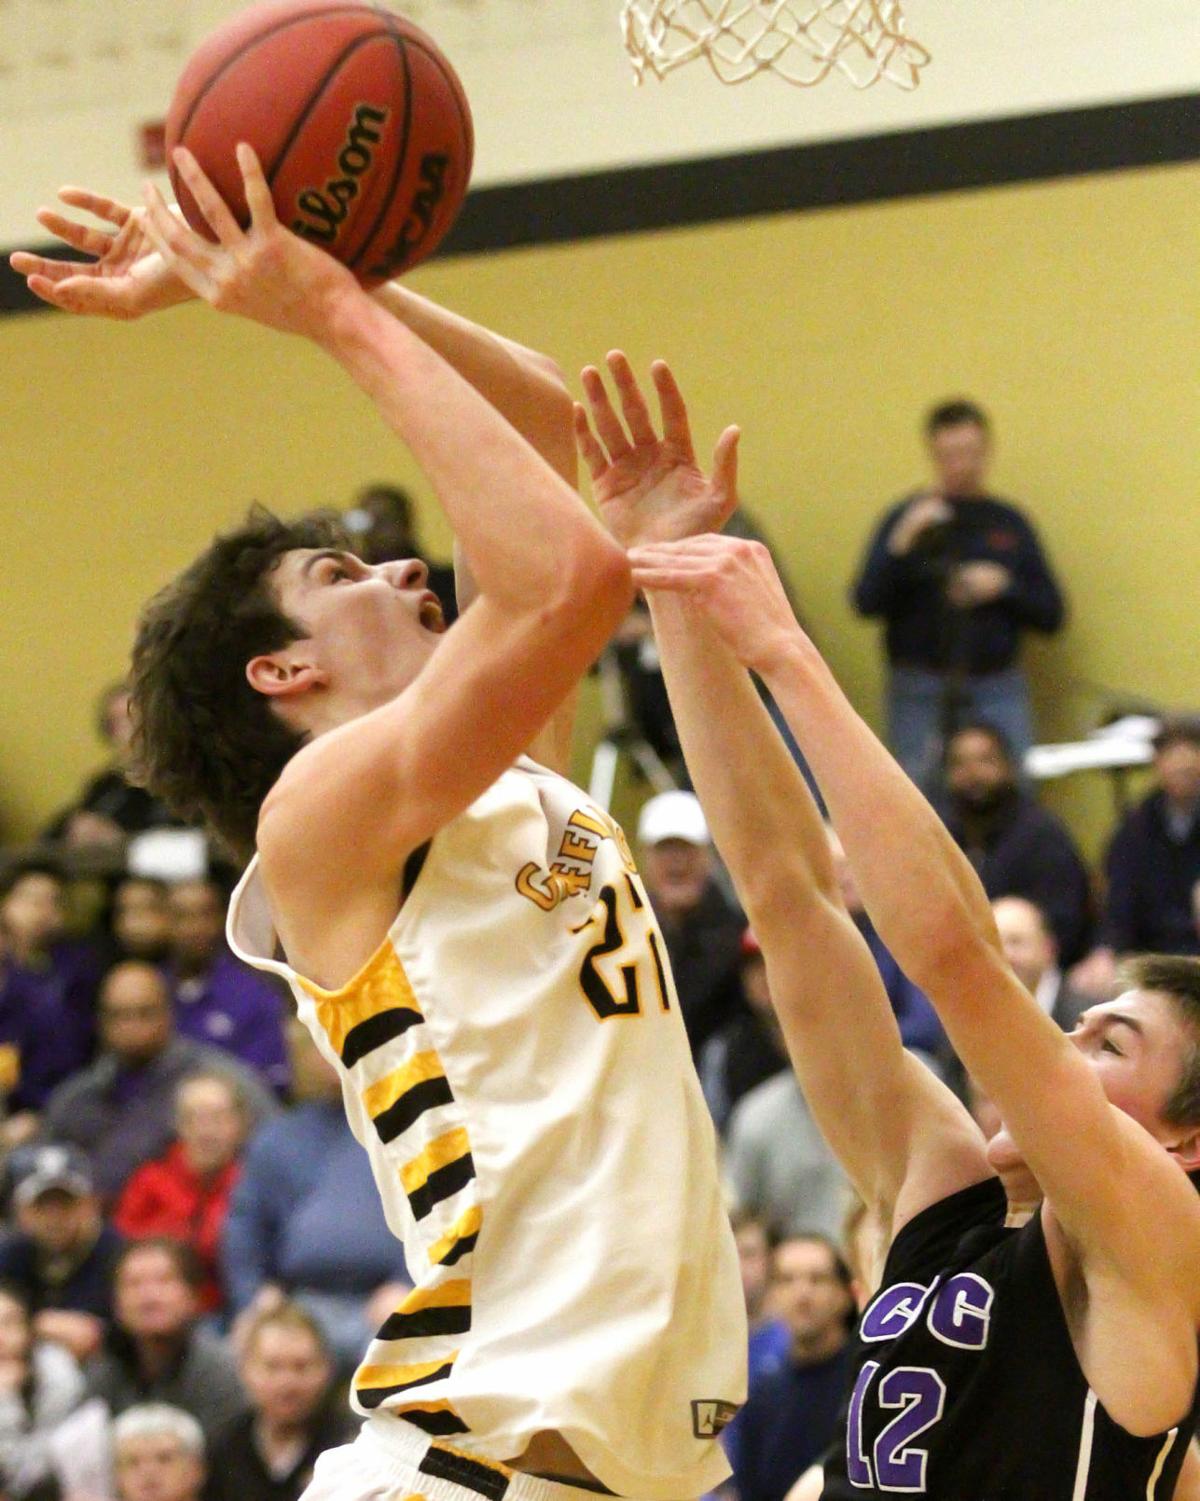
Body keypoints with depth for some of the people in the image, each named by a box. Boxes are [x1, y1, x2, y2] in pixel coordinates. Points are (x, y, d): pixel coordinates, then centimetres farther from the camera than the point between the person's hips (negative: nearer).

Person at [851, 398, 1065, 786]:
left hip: (998, 692, 2)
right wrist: (902, 545, -19)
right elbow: (866, 603, -6)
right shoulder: (905, 519, 4)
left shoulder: (1009, 523, 10)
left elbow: (1051, 614, 10)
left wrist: (1004, 588, -7)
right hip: (920, 693, -2)